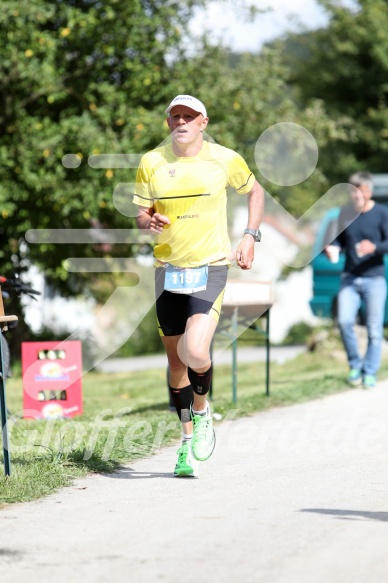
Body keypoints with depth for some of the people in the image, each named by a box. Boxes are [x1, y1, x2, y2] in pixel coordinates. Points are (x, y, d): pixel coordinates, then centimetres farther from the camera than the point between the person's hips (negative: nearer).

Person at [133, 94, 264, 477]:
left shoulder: (225, 160, -3)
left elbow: (254, 191, 15)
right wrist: (148, 222, -16)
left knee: (195, 352, -21)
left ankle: (202, 411, 10)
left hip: (211, 268, -3)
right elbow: (141, 214, 7)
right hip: (168, 270, 3)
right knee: (175, 360, 7)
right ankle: (187, 439, 24)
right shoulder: (151, 163, 1)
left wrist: (250, 236, 4)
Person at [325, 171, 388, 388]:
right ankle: (355, 366, 7)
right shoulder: (346, 213, 7)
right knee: (345, 321, -12)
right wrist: (333, 247, -5)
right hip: (350, 278, 3)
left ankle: (370, 372, 12)